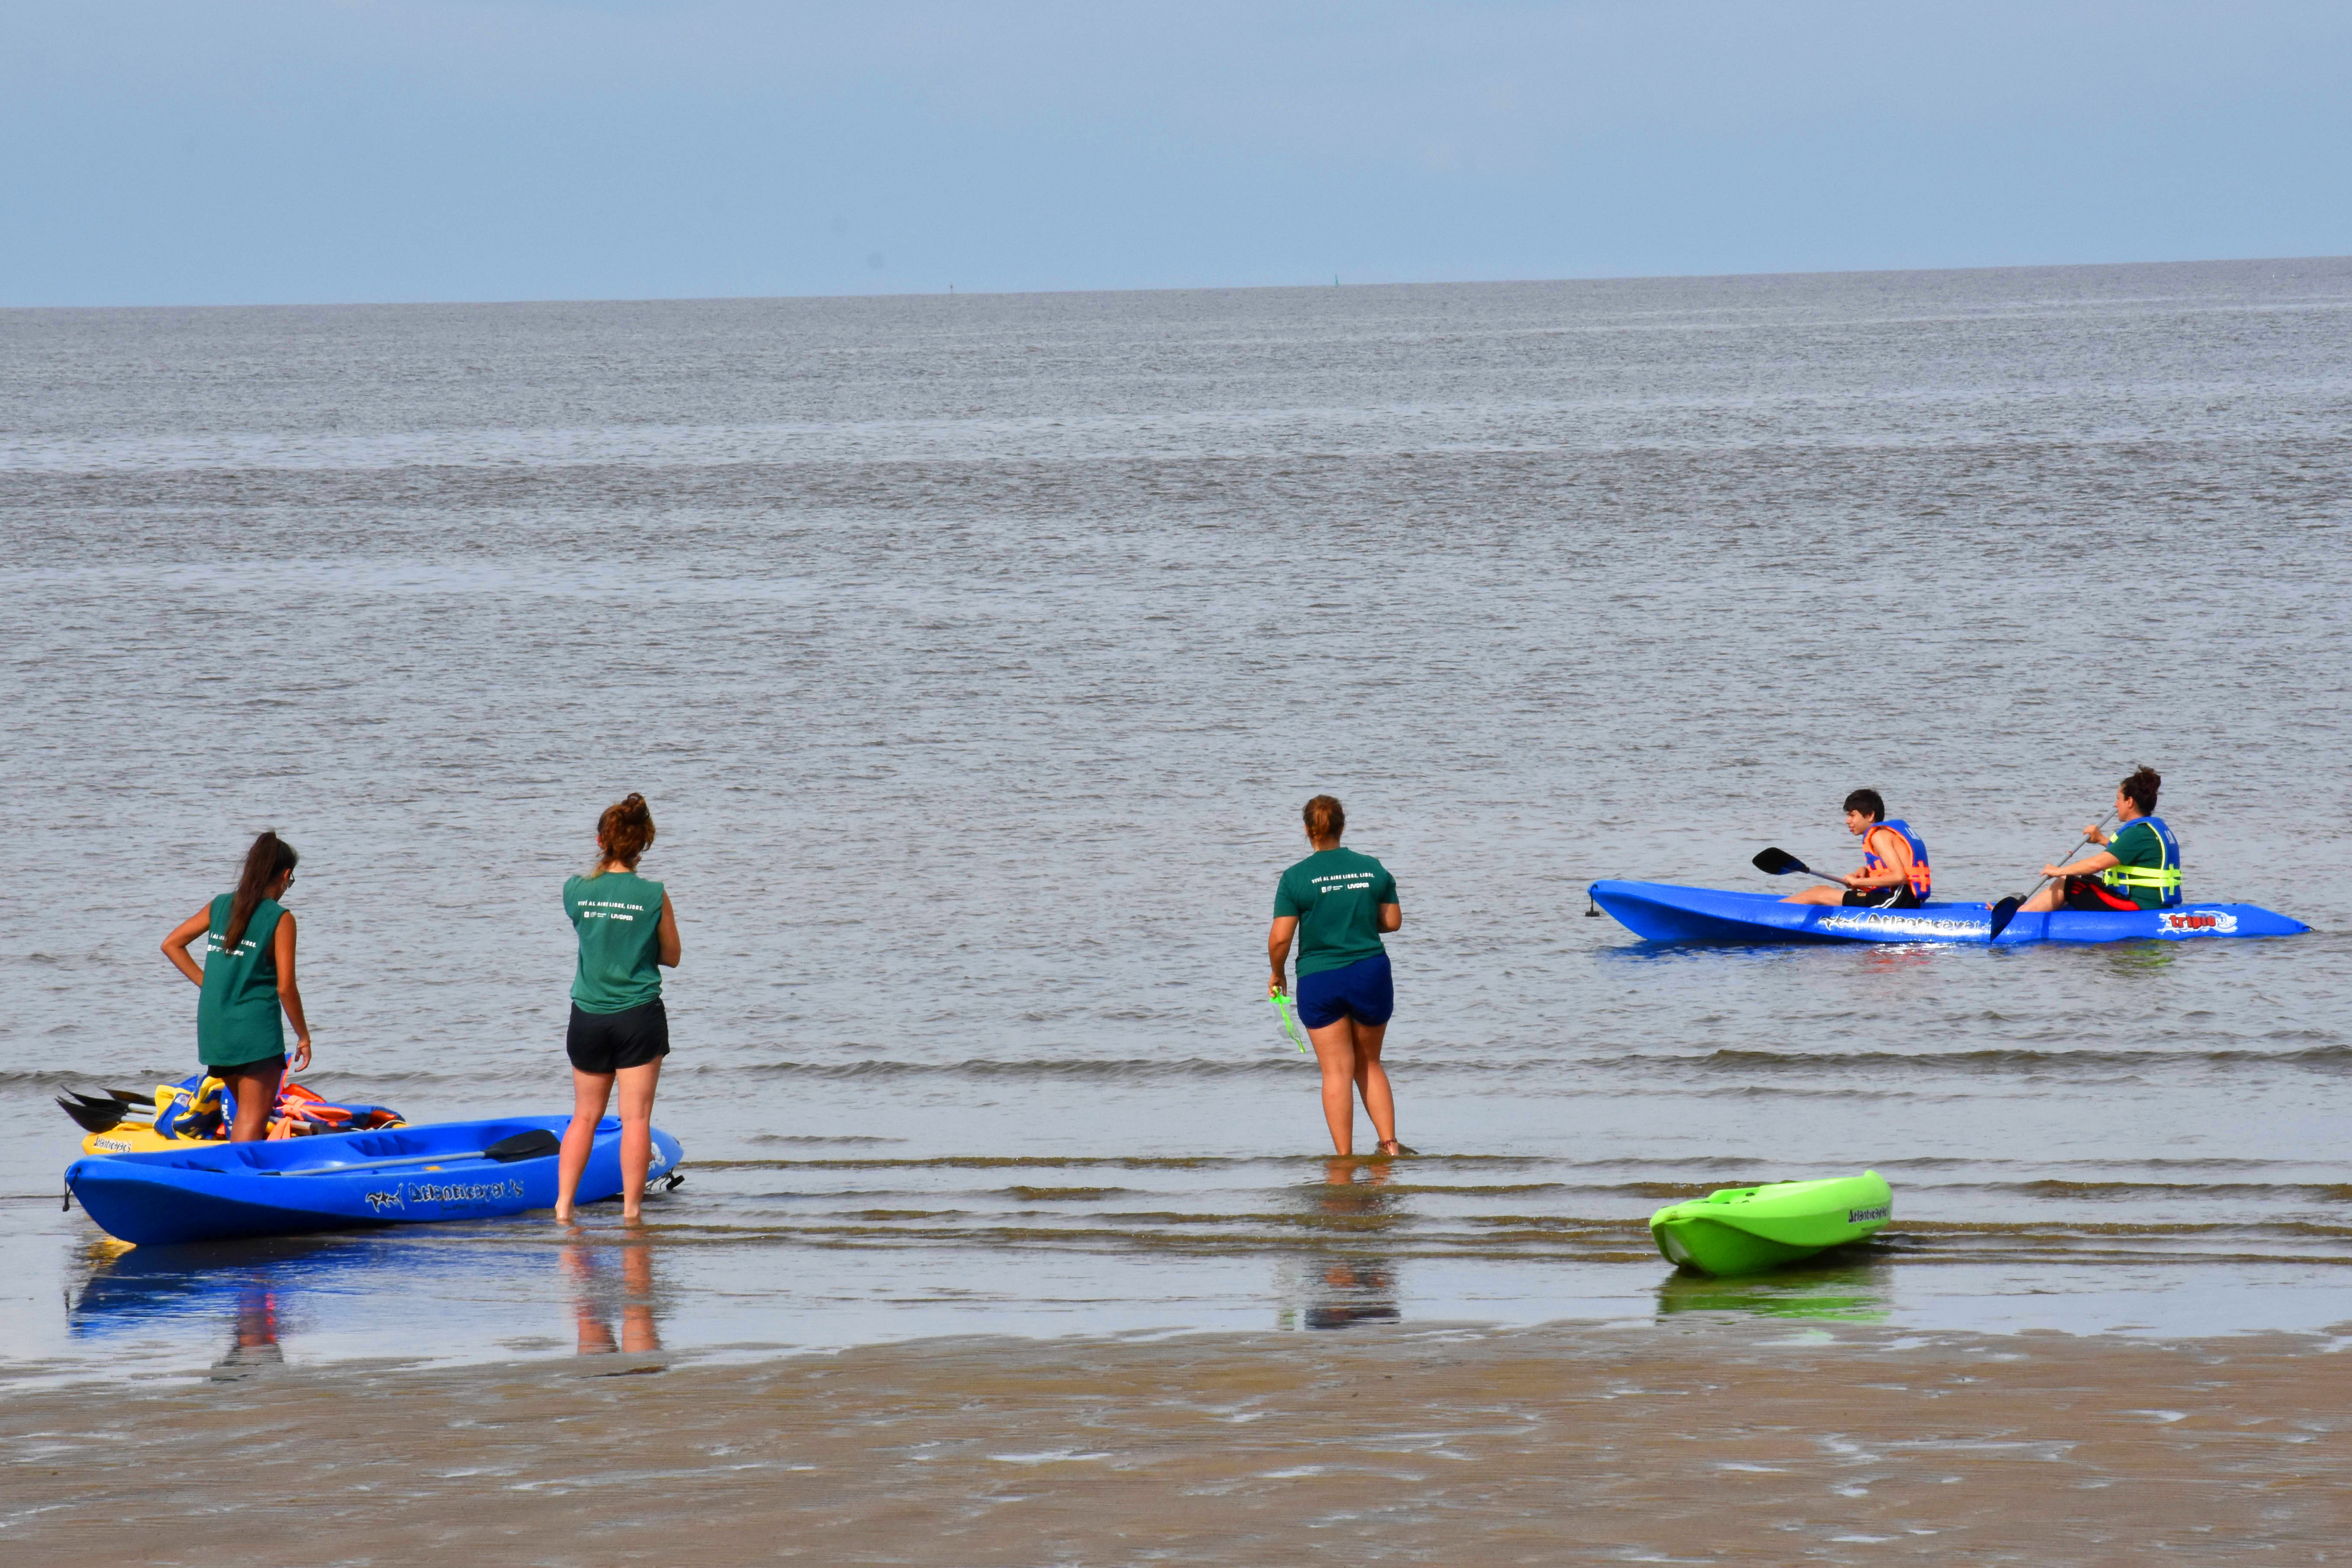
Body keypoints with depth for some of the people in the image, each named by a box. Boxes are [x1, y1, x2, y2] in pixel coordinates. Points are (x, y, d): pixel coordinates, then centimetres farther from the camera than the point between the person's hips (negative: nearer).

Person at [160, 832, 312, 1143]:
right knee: (253, 1119, -4)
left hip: (214, 1028, 6)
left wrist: (207, 983, 12)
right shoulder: (280, 919, -9)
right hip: (256, 1028, -6)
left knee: (246, 1112, 21)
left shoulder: (220, 906, 7)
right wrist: (303, 1036, -1)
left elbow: (171, 945, 10)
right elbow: (285, 987, -12)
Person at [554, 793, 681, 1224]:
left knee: (585, 1116, 15)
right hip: (639, 1017, -3)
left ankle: (563, 1204, 9)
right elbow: (672, 957, 2)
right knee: (636, 1118, 2)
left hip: (588, 1017, 3)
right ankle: (631, 1211, 1)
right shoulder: (654, 896, -10)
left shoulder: (576, 892, -4)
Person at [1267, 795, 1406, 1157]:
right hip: (1371, 975, 3)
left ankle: (1345, 1156, 0)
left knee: (1337, 1072, 2)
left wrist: (1277, 975, 7)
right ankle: (1390, 1144, 9)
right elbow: (1393, 921, 8)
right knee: (1369, 1065, 18)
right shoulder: (1373, 869, 1)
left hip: (1318, 981, -3)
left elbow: (1280, 939, -11)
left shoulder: (1295, 878, -8)